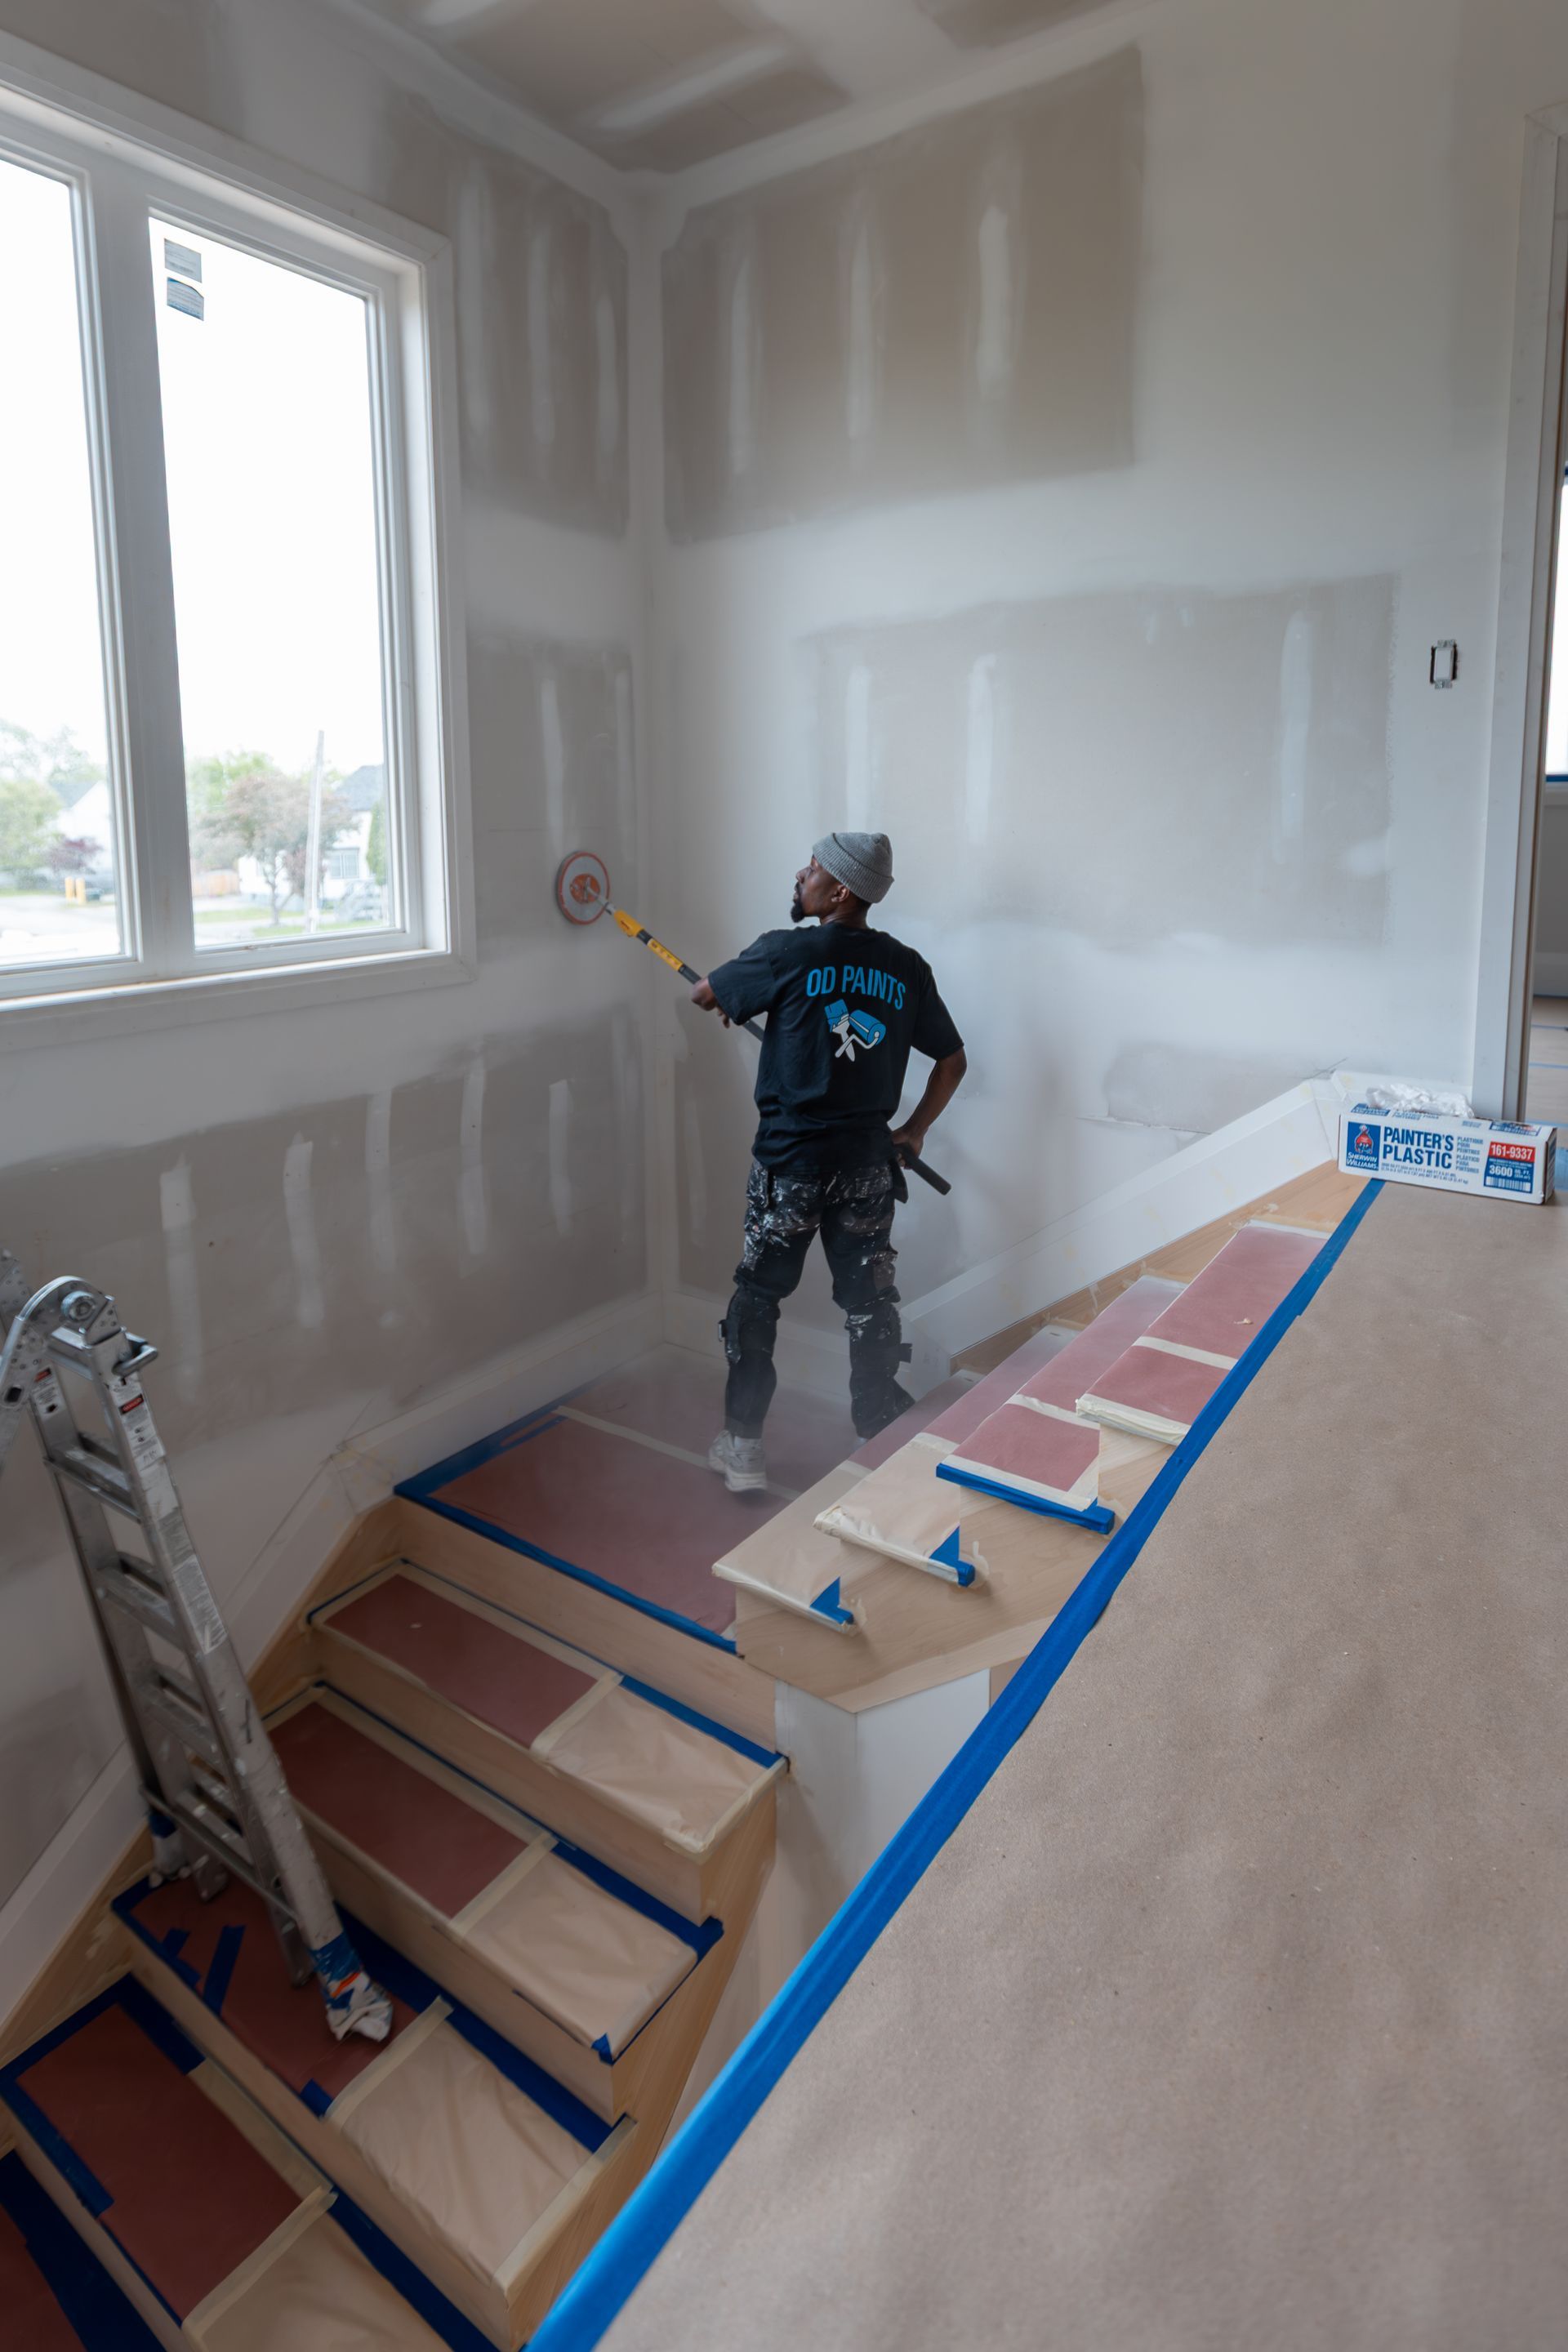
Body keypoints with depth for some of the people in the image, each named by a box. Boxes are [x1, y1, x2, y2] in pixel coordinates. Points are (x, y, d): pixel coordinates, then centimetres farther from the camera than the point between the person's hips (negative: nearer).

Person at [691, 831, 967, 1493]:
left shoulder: (787, 953, -10)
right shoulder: (907, 968, 2)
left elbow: (704, 994, 6)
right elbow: (952, 1061, 10)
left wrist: (729, 1004, 29)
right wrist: (913, 1131, 19)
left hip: (789, 1162, -3)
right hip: (868, 1164, 4)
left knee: (757, 1298, 11)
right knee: (870, 1301, 12)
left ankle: (742, 1445, 17)